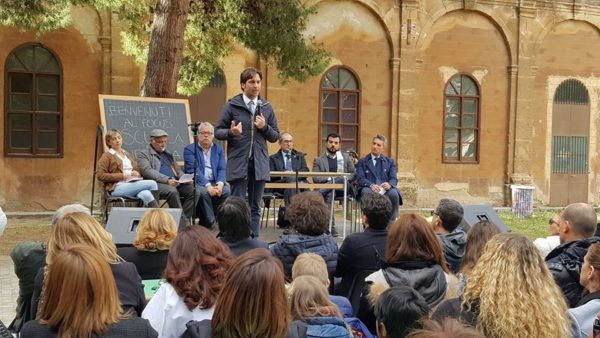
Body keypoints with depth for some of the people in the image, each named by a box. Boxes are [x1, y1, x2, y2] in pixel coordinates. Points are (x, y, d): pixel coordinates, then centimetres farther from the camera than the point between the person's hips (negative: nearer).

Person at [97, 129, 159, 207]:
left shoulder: (128, 154, 27)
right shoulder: (107, 156, 8)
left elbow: (137, 170, 34)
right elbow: (100, 175, -2)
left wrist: (137, 173, 7)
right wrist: (122, 176, -10)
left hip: (133, 184, 5)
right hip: (117, 187, -5)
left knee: (146, 195, -34)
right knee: (152, 183, -27)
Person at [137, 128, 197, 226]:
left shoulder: (167, 154, 29)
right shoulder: (143, 154, 7)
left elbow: (177, 169, 29)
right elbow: (147, 171, -9)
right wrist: (167, 180, -23)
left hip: (174, 183, 6)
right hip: (157, 184, -6)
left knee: (192, 190, -20)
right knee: (172, 191, -36)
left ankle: (183, 219, -22)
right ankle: (184, 223, -29)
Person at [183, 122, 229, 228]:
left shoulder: (218, 149, 16)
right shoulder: (189, 149, 4)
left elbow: (222, 169, 5)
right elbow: (193, 170, -10)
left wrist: (220, 184, -17)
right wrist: (207, 185, -23)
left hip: (214, 182, 3)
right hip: (197, 183, -3)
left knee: (226, 190, -27)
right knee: (203, 192, -35)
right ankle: (209, 223, -19)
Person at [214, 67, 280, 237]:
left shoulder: (266, 107, 11)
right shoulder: (232, 106, 2)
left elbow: (275, 137, 12)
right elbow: (218, 131, 2)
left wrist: (265, 127, -7)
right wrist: (231, 132, -19)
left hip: (259, 164, 3)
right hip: (238, 163, -3)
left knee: (255, 207, 8)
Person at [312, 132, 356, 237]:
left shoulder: (345, 157, 22)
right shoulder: (318, 160, 15)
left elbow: (353, 174, 16)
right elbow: (315, 178, 1)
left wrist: (342, 178, -5)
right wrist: (330, 178, -15)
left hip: (342, 188, 1)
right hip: (327, 189, -1)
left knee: (341, 179, -33)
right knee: (330, 192, -38)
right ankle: (331, 226, -39)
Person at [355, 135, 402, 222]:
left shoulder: (390, 162, 22)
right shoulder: (362, 162, 17)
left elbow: (394, 179, 9)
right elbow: (360, 179, 2)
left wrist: (389, 184, -18)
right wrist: (371, 185, -21)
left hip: (385, 189, 1)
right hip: (369, 188, -1)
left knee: (394, 194, -33)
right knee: (366, 192, -37)